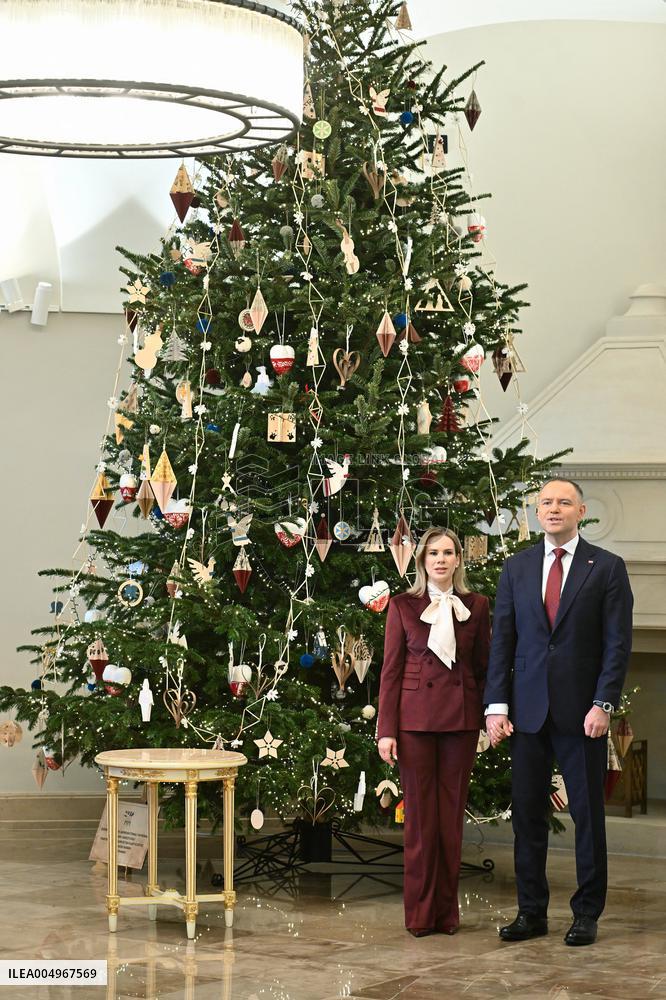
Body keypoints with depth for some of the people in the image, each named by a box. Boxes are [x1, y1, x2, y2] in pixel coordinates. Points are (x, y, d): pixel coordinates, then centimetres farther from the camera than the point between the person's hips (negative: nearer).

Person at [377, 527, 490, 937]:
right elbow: (391, 670, 2)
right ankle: (420, 913, 9)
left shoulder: (477, 606, 7)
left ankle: (447, 910, 15)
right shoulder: (403, 606, 3)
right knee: (420, 816, 2)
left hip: (461, 718, 1)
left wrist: (492, 717, 0)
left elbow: (483, 667, 10)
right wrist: (386, 730, -4)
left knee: (452, 816, 6)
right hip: (415, 715, -1)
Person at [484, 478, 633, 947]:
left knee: (588, 813, 4)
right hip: (528, 710, 3)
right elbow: (502, 639, 7)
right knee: (527, 814, 6)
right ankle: (532, 912, 15)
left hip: (582, 711, -3)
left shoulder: (607, 568, 0)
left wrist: (603, 704, -12)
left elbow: (618, 642, -4)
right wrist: (497, 705, 0)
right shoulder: (517, 567, 8)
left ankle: (587, 913, 13)